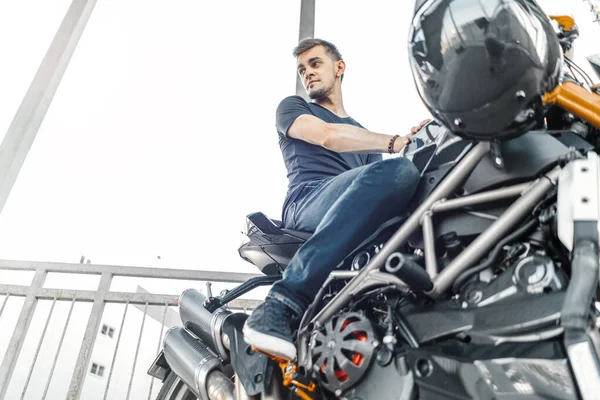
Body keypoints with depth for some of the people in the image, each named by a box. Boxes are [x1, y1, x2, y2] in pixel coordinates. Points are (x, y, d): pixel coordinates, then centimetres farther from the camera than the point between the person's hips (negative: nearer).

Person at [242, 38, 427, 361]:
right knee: (395, 170, -35)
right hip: (306, 204, -5)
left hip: (362, 220, 5)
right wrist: (394, 142, -12)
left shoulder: (363, 133, 35)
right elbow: (328, 135, -2)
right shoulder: (292, 107, 22)